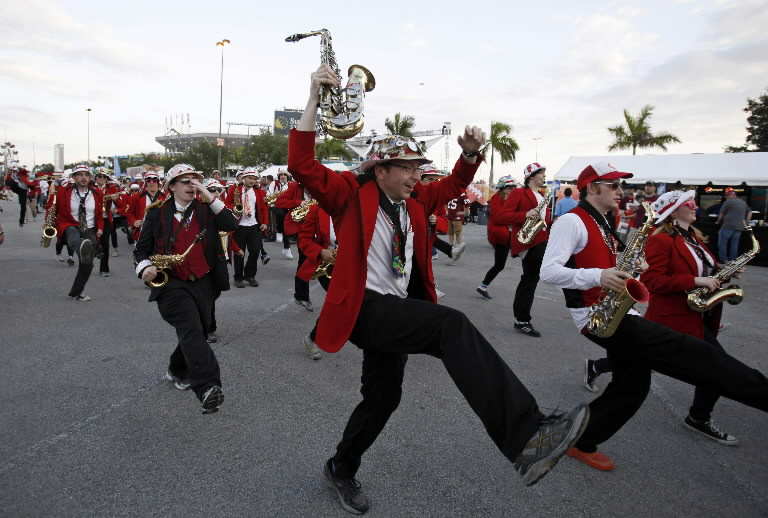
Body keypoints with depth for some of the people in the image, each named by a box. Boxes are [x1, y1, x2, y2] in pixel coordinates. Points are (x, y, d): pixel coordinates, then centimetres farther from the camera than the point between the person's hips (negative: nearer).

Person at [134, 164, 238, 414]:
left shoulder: (205, 209, 6)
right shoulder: (157, 213, 1)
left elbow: (231, 224, -10)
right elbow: (142, 248, 5)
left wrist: (210, 198, -15)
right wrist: (145, 267, -15)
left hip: (203, 282, 4)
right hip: (171, 283, -3)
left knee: (198, 331, 14)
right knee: (192, 330, -21)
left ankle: (178, 371, 42)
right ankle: (207, 388, -27)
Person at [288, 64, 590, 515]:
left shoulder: (414, 202, 11)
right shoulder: (351, 194, -6)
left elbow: (454, 185, 19)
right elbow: (302, 164, -17)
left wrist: (470, 153, -2)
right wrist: (315, 101, -26)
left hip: (398, 310, 8)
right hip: (364, 308, -8)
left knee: (384, 397, 18)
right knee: (451, 325, -31)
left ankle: (341, 469, 44)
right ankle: (525, 438, -37)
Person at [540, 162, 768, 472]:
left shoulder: (602, 224, 18)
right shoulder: (571, 221, -12)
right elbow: (548, 272, -21)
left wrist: (628, 269, 5)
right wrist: (598, 276, -31)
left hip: (616, 313, 10)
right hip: (598, 317, -10)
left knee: (631, 385, 12)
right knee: (688, 353, -11)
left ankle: (581, 442, 23)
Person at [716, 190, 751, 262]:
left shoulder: (728, 201, -5)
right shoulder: (743, 202, 19)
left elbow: (721, 213, -2)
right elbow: (750, 212, 27)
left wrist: (718, 222, 13)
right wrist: (746, 222, 27)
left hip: (728, 226, -7)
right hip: (739, 227, 7)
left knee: (722, 243, 0)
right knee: (734, 245, 8)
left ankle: (724, 260, -3)